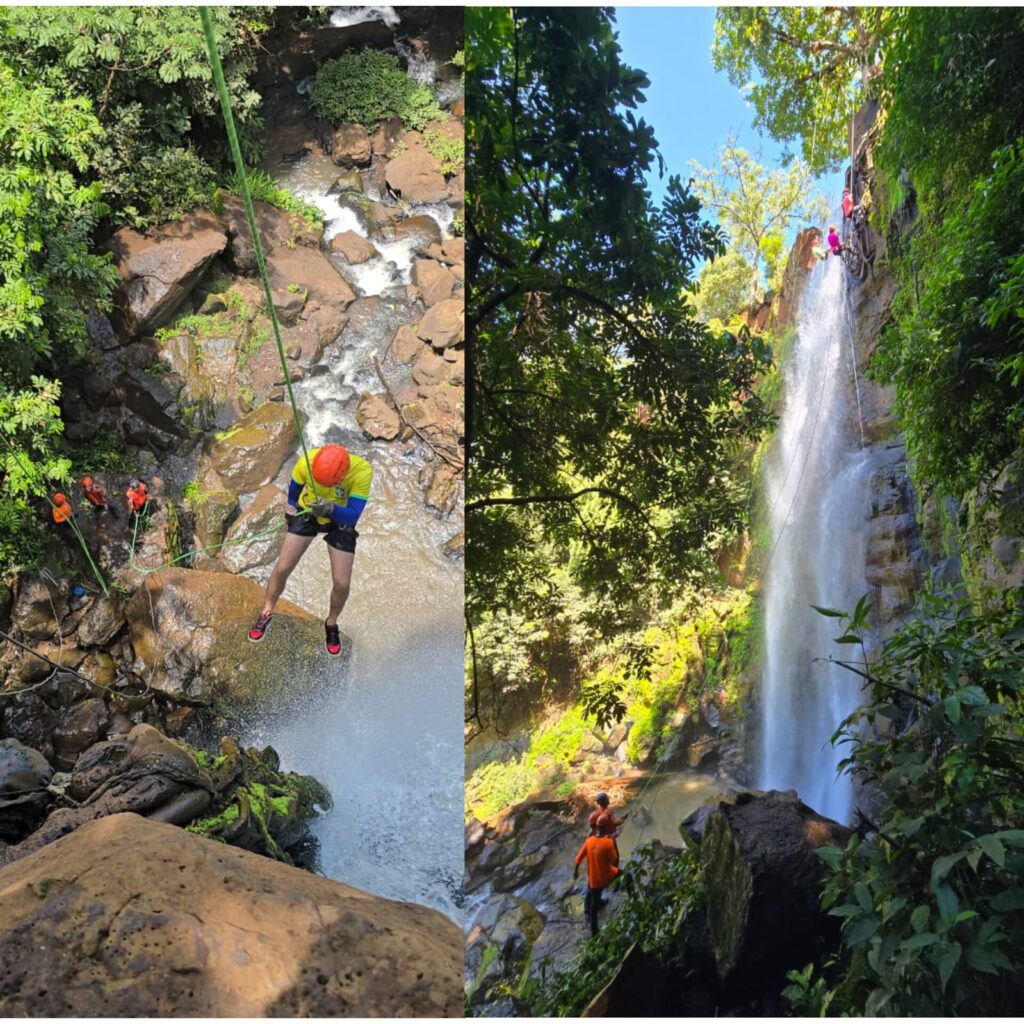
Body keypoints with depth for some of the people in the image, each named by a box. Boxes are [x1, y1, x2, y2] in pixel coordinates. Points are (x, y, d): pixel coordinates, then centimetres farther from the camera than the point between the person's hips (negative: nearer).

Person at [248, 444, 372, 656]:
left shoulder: (362, 471, -36)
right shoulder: (307, 461, -29)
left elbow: (352, 516, -34)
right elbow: (295, 485, -4)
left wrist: (331, 509, -53)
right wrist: (290, 504, 14)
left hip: (341, 520, -1)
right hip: (306, 513, 1)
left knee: (341, 583, -5)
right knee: (283, 568, -2)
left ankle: (331, 623, 25)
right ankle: (266, 613, 25)